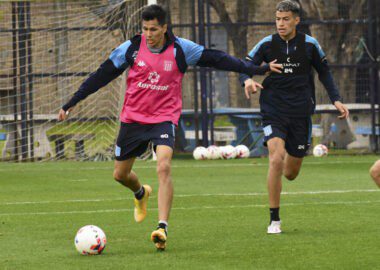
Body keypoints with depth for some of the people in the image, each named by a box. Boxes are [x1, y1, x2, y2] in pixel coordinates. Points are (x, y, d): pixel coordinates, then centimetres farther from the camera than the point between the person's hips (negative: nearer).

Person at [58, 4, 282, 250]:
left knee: (164, 167, -25)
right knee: (120, 174, 12)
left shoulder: (181, 49, -7)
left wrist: (258, 69, -4)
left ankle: (163, 228, -28)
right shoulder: (131, 48, -6)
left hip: (164, 117, -2)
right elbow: (102, 75, 0)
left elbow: (217, 59, -3)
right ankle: (141, 194, 49)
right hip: (132, 118, 2)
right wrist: (71, 103, -2)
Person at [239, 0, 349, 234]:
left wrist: (336, 99, 2)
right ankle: (274, 219, -12)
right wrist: (247, 81, -24)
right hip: (273, 112, -1)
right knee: (276, 159, -23)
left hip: (300, 113, 2)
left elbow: (324, 72, 12)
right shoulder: (267, 44, -5)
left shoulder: (310, 45, -2)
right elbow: (245, 68, -1)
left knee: (290, 174, 7)